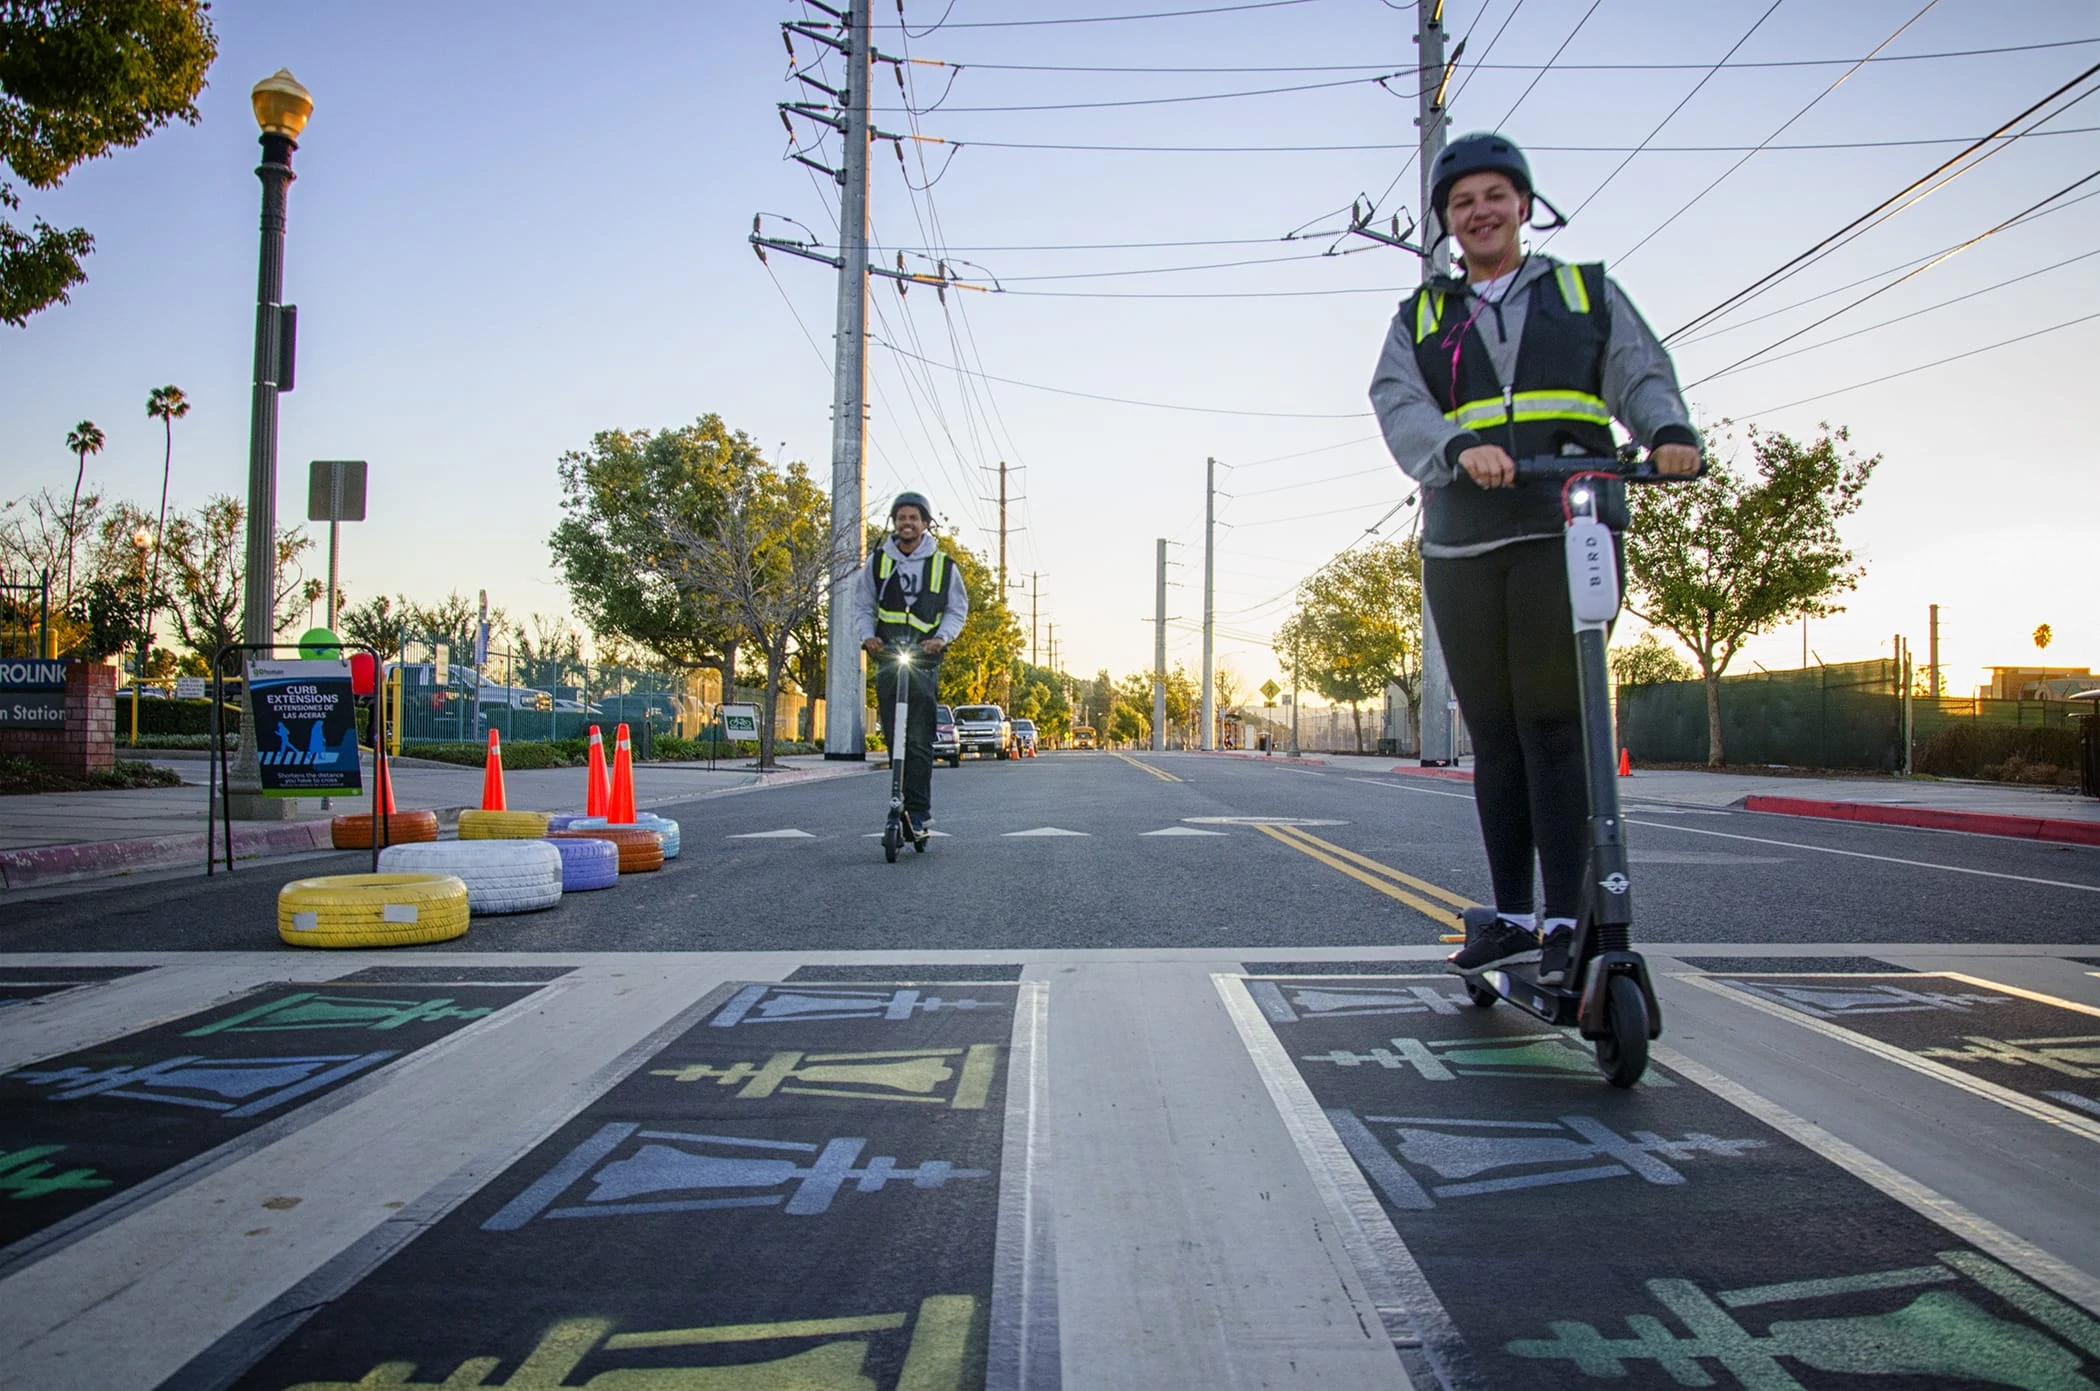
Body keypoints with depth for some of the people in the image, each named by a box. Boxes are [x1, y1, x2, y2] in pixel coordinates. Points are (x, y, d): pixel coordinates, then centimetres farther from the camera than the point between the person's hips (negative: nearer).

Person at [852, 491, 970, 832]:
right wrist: (867, 635, -3)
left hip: (925, 660, -2)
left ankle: (919, 810, -8)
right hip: (886, 658, 2)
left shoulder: (944, 565, 7)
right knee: (894, 737, 3)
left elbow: (957, 609, 13)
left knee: (919, 740, -9)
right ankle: (903, 801, 14)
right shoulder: (877, 561, 10)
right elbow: (862, 605, 16)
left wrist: (942, 638, -5)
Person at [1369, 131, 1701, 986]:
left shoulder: (1588, 295, 18)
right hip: (1463, 546, 2)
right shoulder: (1420, 318, 18)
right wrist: (1461, 448, -22)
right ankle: (1513, 916, 14)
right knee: (1493, 735, 5)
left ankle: (1566, 919, -4)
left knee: (1554, 723, -9)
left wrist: (1668, 430, -19)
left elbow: (1641, 372, 4)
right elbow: (1398, 405, -1)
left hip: (1567, 533, -2)